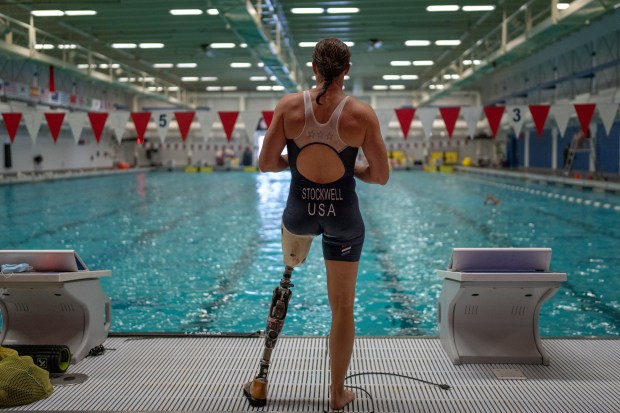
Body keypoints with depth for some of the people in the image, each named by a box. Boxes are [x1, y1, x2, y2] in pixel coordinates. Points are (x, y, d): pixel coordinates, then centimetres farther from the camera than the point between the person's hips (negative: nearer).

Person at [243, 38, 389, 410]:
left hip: (300, 213, 3)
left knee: (289, 272, 32)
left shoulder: (289, 106, -9)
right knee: (343, 307, 13)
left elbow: (266, 163, -5)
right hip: (343, 216, -2)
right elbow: (381, 175, -7)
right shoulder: (362, 113, -12)